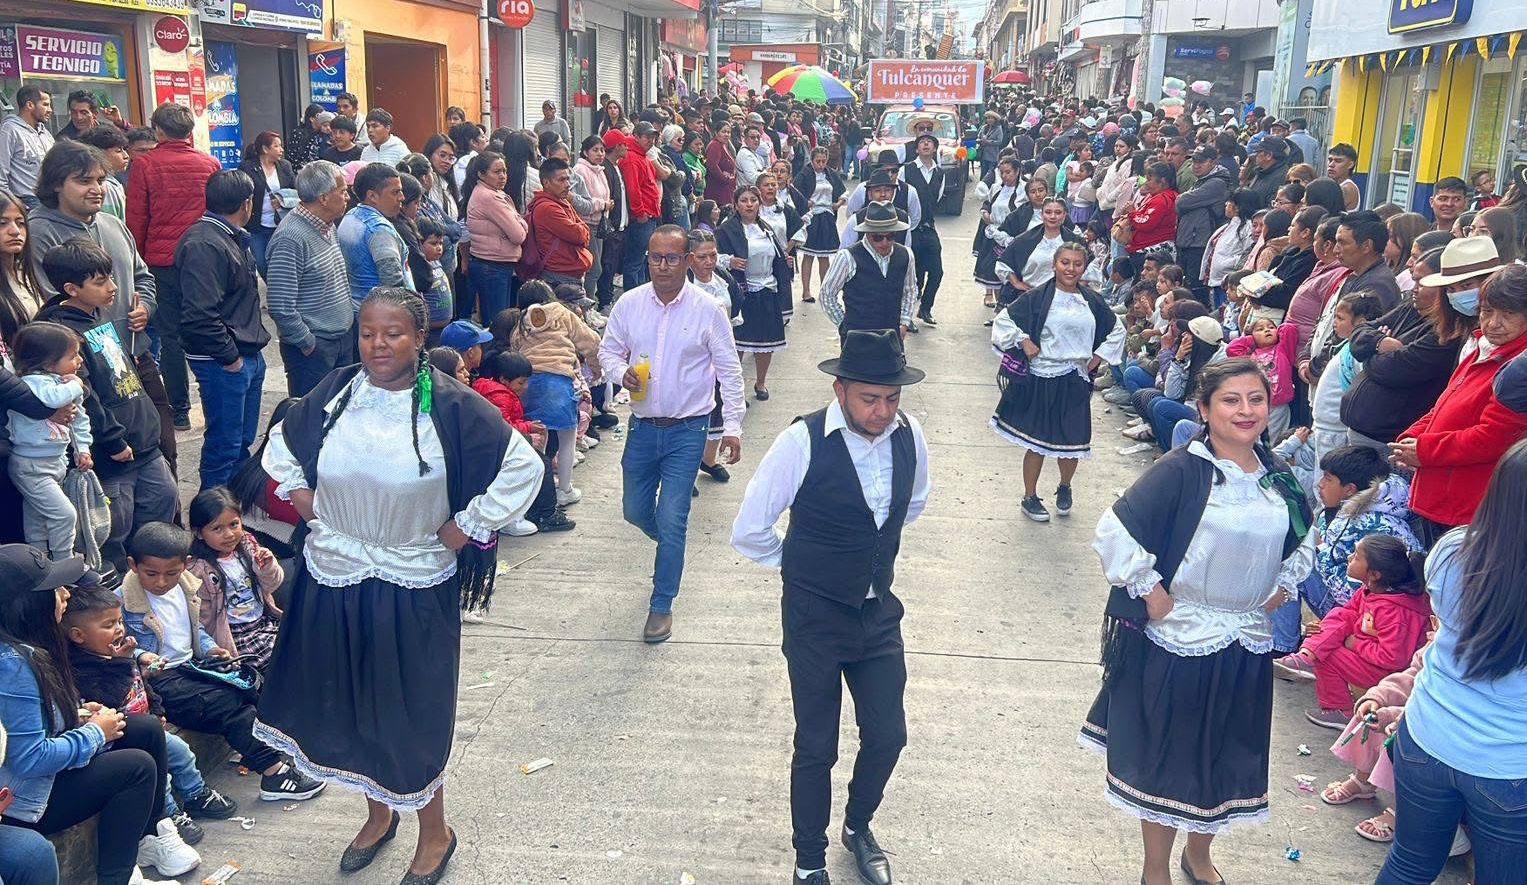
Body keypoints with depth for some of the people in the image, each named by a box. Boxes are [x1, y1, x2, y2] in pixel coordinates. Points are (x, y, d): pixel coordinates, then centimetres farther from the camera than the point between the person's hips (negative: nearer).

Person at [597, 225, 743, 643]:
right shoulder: (629, 304, -2)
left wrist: (733, 426, -5)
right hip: (642, 425, 4)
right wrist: (621, 373, -13)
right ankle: (673, 546, 49)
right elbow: (608, 351, 10)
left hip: (687, 430, -4)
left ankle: (662, 605, 10)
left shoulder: (707, 309, -9)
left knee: (671, 521, -6)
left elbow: (729, 371, -3)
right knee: (634, 510, 16)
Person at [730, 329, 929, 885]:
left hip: (879, 610, 4)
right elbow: (749, 532, -12)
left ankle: (858, 827, 41)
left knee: (888, 736, 11)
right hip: (816, 616, -4)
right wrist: (798, 565, 2)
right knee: (816, 747, 8)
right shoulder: (803, 443, -23)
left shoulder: (909, 435, -8)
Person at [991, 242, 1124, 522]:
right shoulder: (1038, 297, -7)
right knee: (1037, 442, 4)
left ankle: (1064, 487, 36)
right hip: (1040, 381, -3)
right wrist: (1024, 342, -10)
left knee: (1074, 442, 7)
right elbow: (1004, 320, -3)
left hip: (1074, 382, 3)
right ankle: (1030, 497, 21)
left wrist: (1098, 358, 11)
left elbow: (1117, 330, 19)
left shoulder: (1091, 301, 5)